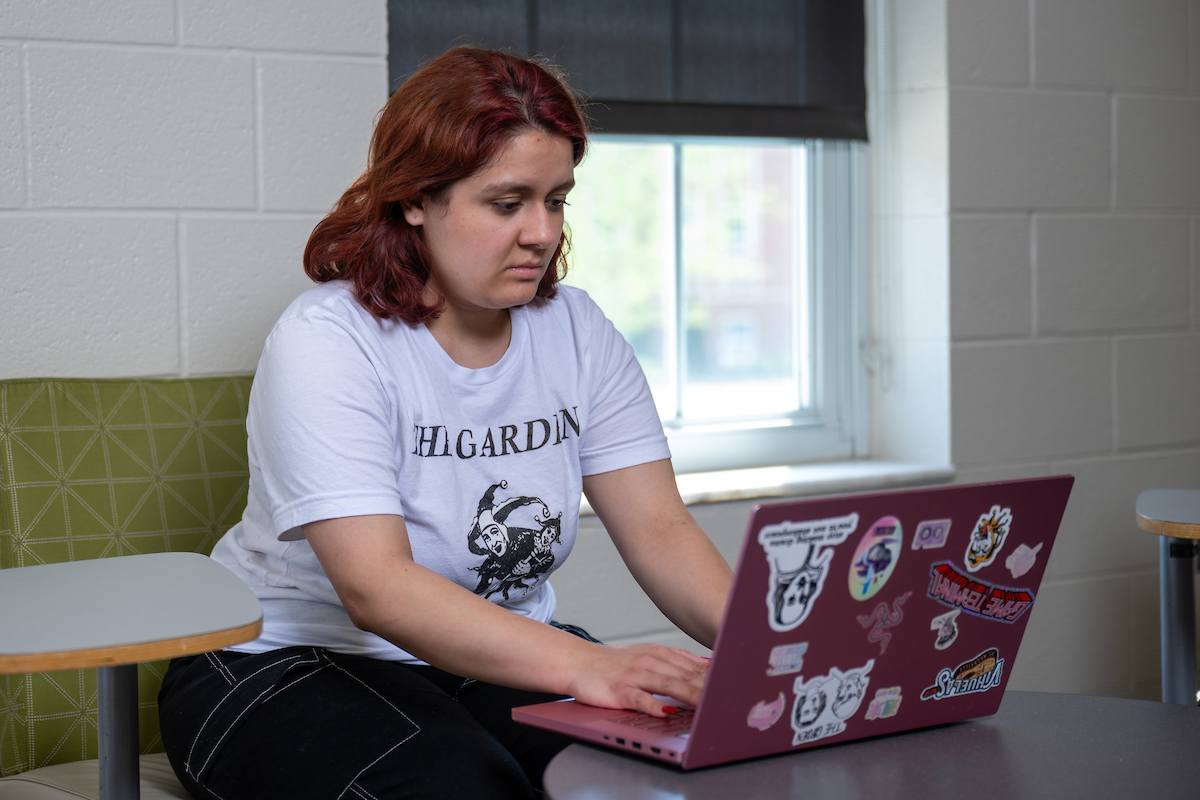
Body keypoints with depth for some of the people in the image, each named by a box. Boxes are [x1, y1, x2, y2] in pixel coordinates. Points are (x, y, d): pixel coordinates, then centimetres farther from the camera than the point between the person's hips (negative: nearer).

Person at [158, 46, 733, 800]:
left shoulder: (577, 333, 1)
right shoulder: (325, 342, -18)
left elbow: (660, 530, -5)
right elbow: (375, 587, -30)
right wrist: (581, 665, -44)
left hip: (502, 657, 5)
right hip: (293, 665, -5)